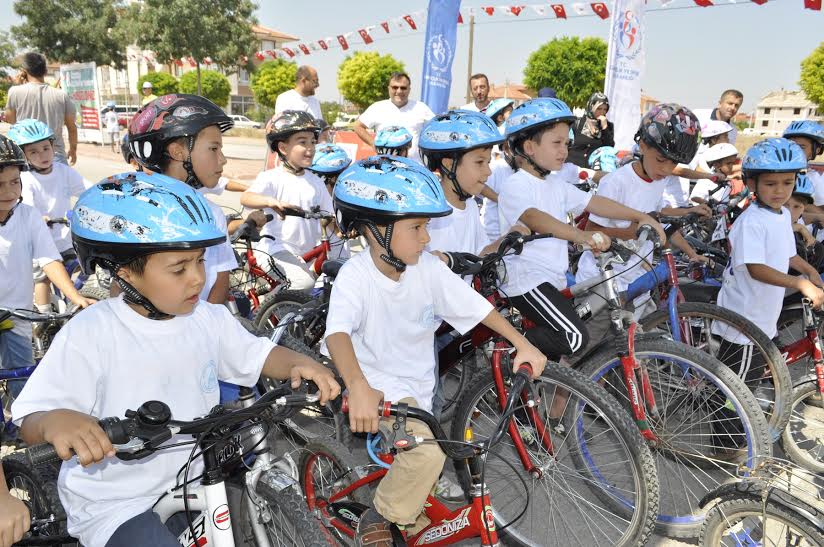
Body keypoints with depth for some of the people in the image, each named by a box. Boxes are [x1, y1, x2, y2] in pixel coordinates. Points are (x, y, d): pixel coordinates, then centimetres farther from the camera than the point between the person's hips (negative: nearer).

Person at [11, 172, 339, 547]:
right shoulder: (89, 335, -19)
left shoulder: (210, 319, -3)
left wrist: (299, 363, -13)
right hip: (114, 503, -4)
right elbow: (29, 421, -18)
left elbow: (258, 355, 9)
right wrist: (55, 421, -42)